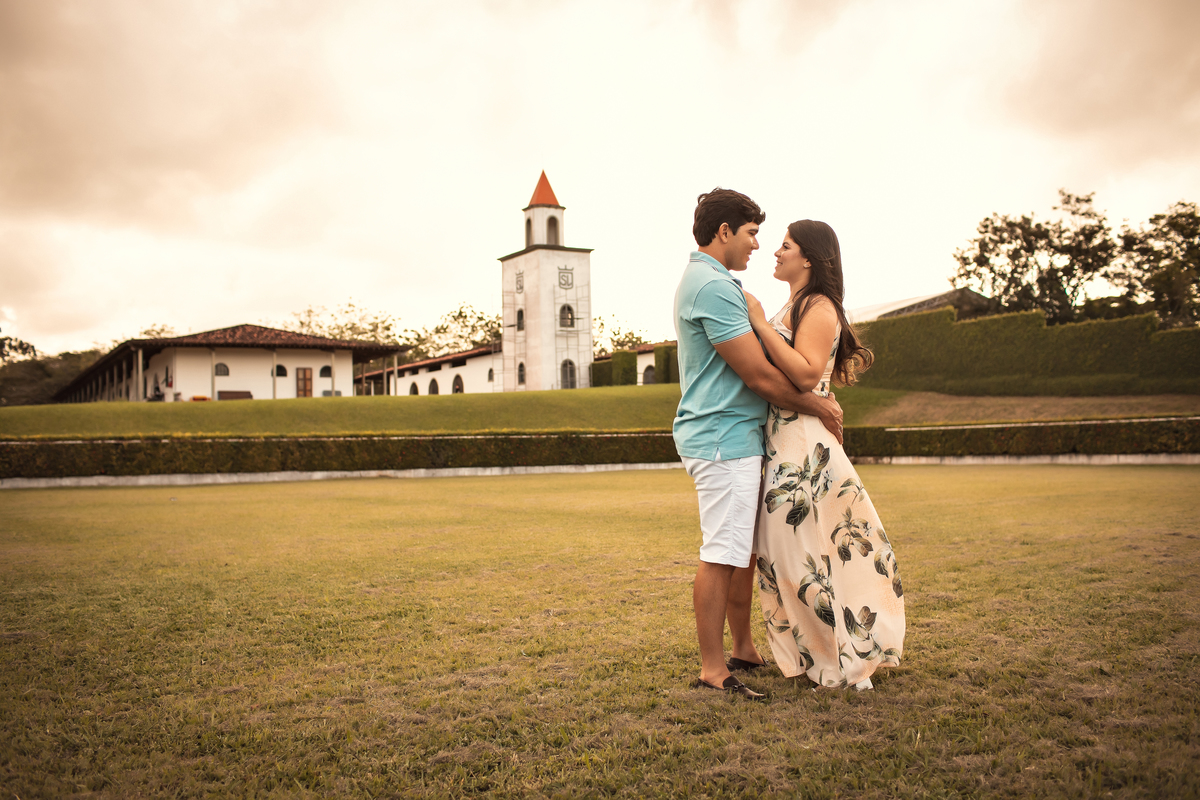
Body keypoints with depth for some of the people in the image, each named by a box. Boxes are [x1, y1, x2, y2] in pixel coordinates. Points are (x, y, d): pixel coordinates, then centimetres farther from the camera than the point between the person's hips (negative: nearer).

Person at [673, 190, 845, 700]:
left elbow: (750, 367, 23)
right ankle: (712, 671, 0)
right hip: (723, 437, -11)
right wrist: (817, 407, -4)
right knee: (722, 554, -7)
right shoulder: (713, 285, -16)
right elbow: (758, 375, -17)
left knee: (743, 551, 15)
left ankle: (744, 651, 26)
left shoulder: (705, 281, 19)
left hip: (735, 435, 11)